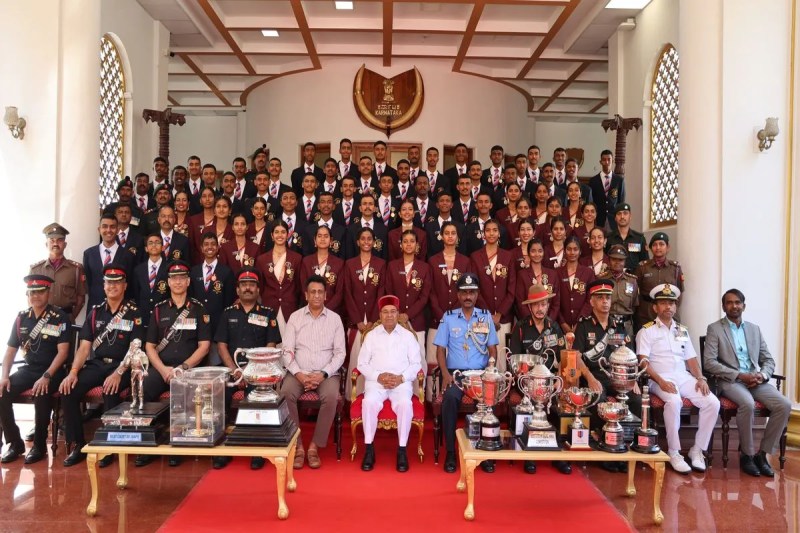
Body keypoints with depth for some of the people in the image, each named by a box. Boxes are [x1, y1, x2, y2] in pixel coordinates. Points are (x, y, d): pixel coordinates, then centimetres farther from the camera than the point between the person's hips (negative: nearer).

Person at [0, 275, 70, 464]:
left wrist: (46, 377, -23)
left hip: (52, 371, -5)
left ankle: (39, 445, -14)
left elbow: (63, 352, -13)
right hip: (28, 369, 5)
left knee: (41, 394, -34)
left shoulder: (59, 317, -7)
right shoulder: (21, 318, 8)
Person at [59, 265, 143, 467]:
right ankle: (78, 444, -5)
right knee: (68, 390, -19)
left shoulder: (134, 313, -3)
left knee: (110, 391, -34)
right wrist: (73, 372, -9)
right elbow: (84, 347, 7)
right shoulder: (95, 312, 11)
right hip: (96, 364, 5)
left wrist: (118, 373, -23)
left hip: (122, 366, -5)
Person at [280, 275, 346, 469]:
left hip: (326, 373, 0)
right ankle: (297, 446, -18)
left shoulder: (335, 318, 5)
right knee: (285, 394, -30)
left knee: (331, 397, -32)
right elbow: (287, 350, 0)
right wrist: (299, 374, -14)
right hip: (298, 372, 1)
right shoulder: (295, 317, 5)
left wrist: (323, 374, -13)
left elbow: (340, 353, 1)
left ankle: (314, 446, -17)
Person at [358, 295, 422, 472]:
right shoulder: (371, 335, 10)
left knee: (404, 403, -32)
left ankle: (402, 450, -20)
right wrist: (378, 377, -10)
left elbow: (416, 364, 6)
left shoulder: (408, 336, 10)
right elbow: (362, 363, 7)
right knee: (369, 402, -31)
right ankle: (369, 449, -19)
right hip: (376, 380, 1)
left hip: (401, 381, 0)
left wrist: (401, 378, -11)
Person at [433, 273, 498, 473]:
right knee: (450, 398, -33)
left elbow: (492, 350, 9)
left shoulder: (486, 317, 10)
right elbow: (440, 349, 4)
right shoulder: (448, 317, 7)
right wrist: (445, 374, -12)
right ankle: (450, 453, -21)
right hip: (455, 372, 0)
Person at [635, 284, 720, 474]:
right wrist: (661, 381, -21)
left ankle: (697, 450, -3)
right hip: (660, 379, -5)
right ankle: (674, 453, -19)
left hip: (684, 377, 6)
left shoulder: (682, 331, 21)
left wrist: (700, 378, -1)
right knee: (674, 401, -35)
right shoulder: (647, 331, 3)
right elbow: (643, 362, -8)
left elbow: (691, 359, 18)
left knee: (713, 403, -17)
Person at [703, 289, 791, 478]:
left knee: (785, 405, -20)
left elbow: (769, 360, 16)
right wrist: (740, 376, -17)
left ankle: (762, 453, -8)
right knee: (747, 404, -34)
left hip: (756, 380, 5)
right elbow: (709, 363, -8)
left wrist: (762, 375, -7)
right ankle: (746, 454, -14)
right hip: (730, 381, -5)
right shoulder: (714, 329, 2)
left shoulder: (755, 329, 17)